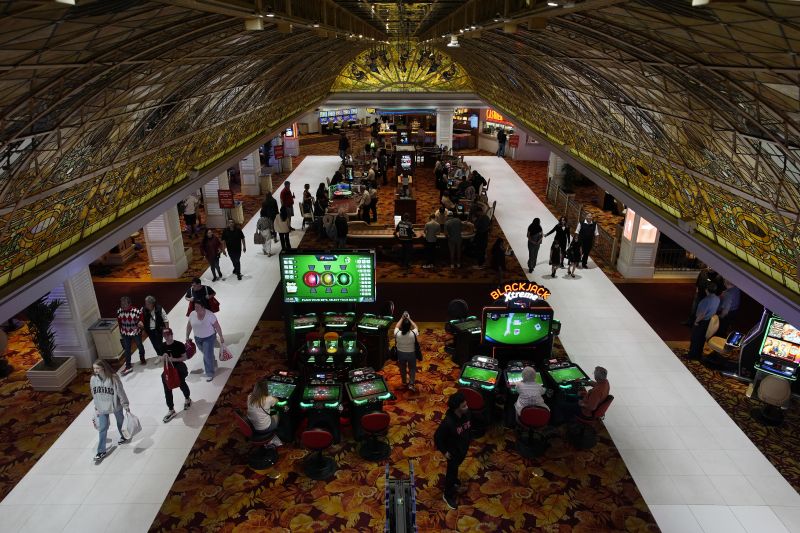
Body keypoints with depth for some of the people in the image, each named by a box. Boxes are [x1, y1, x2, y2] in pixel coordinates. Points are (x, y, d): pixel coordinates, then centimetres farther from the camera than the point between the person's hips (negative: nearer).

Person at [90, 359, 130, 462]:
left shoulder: (113, 378, -23)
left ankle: (123, 436, 49)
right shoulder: (93, 379, -12)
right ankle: (101, 451, 16)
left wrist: (126, 405, -10)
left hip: (115, 406, -2)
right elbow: (94, 395, 3)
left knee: (120, 422, 21)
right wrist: (96, 408, 11)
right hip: (102, 409, 2)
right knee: (102, 429, 5)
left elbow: (121, 392, -15)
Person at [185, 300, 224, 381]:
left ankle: (209, 374, 8)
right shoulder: (192, 314, -10)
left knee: (207, 356, -7)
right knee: (206, 353, 22)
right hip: (198, 338, 5)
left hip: (209, 337, -5)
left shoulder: (210, 315, -23)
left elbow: (217, 326, -16)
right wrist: (187, 336, 7)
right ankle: (213, 362, 50)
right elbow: (189, 326, 4)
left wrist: (221, 337, -14)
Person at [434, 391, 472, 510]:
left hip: (464, 448, 6)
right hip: (453, 452, -6)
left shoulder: (466, 413, -20)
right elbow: (437, 437, -24)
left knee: (456, 466, 33)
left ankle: (453, 480, 62)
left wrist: (468, 440, 12)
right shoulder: (448, 422, -39)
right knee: (452, 471, 16)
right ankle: (448, 495, 40)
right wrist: (444, 451, -15)